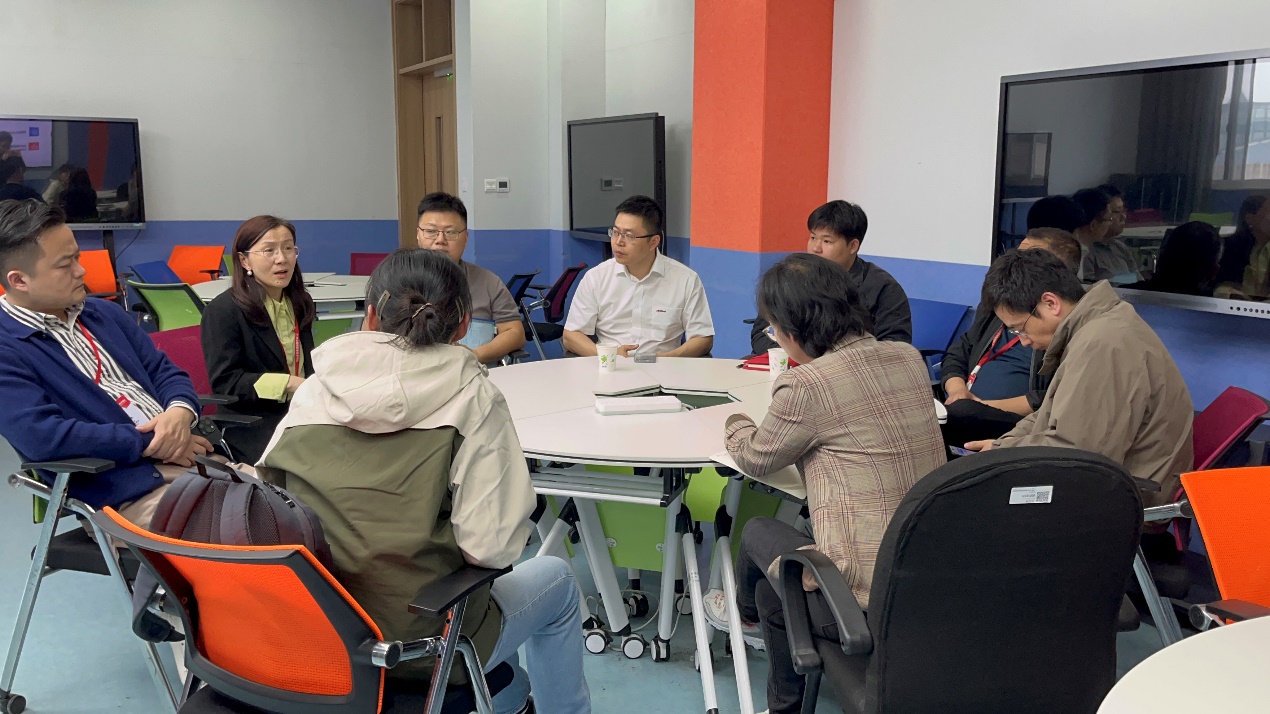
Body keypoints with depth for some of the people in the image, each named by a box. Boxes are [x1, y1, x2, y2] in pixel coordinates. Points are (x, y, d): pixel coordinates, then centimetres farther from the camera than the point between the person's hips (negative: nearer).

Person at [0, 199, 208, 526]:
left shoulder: (104, 313, 17)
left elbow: (164, 371, 17)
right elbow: (41, 436, -19)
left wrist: (180, 412, -7)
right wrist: (148, 444, -15)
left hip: (191, 459, 7)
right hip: (125, 493, -7)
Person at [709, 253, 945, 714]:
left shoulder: (806, 385, -18)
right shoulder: (910, 359, 4)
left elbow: (755, 459, 2)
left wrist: (736, 425, 24)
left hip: (864, 599, -6)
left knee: (758, 533, 25)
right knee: (772, 590, 27)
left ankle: (744, 612, 56)